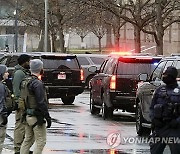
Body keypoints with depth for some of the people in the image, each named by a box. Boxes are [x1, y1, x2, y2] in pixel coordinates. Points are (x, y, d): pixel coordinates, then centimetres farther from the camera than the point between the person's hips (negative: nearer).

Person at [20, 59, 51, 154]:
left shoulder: (25, 82, 9)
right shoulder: (38, 84, -19)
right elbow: (41, 103, -21)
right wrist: (47, 117, -17)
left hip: (28, 115, 9)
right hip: (37, 117, -9)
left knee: (27, 139, 16)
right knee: (41, 141, -4)